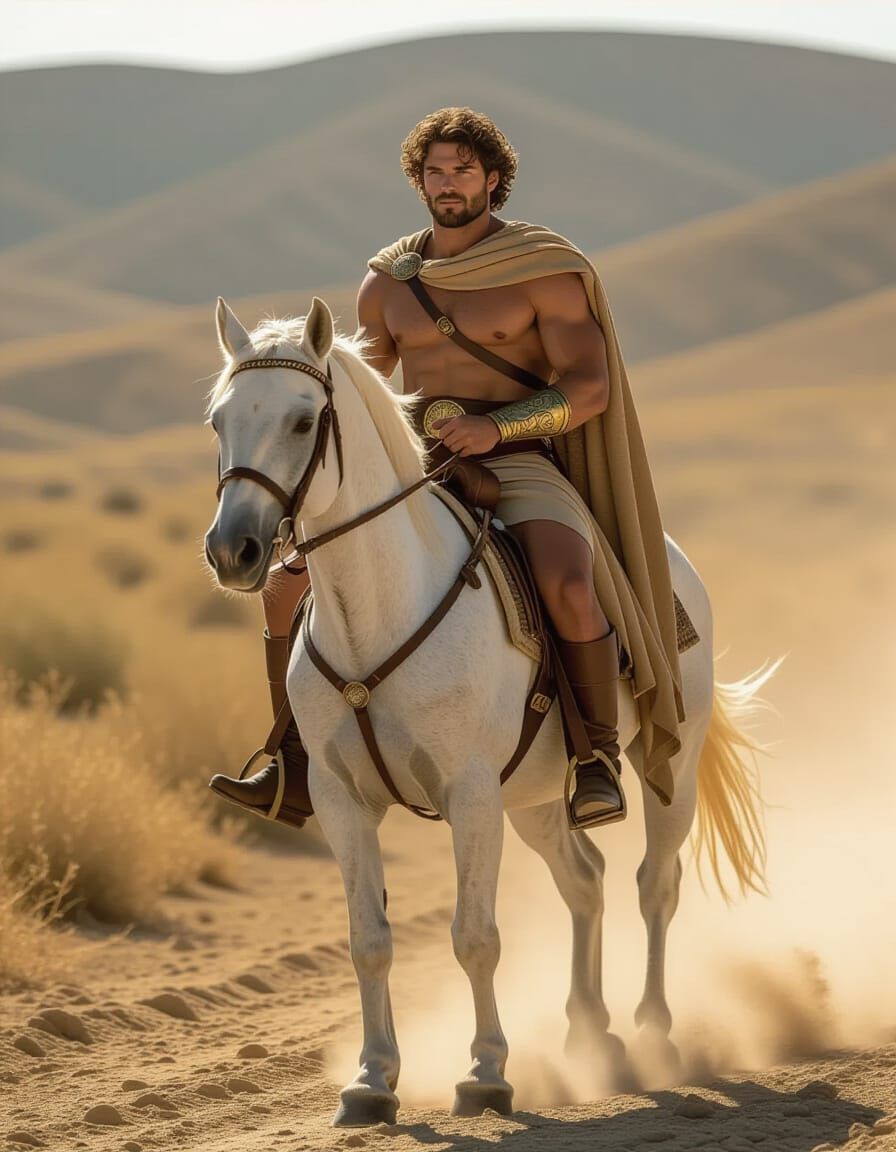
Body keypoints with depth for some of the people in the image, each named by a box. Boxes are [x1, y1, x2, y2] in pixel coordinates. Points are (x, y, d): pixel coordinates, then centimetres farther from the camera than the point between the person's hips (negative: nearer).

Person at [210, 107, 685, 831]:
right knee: (287, 588, -7)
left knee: (569, 590, -35)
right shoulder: (389, 283, 12)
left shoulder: (545, 271, -3)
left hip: (519, 467, -5)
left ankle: (599, 757, -17)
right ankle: (297, 775, 2)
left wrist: (498, 425, -24)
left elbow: (589, 388, -10)